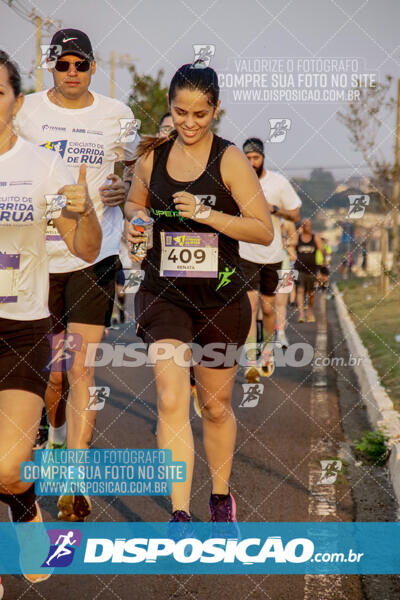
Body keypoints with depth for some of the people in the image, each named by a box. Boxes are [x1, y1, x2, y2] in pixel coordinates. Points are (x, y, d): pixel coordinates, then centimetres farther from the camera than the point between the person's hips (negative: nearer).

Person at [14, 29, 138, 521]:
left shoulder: (115, 114, 4)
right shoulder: (25, 111, 2)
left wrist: (124, 190, -4)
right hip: (38, 254, 1)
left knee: (80, 367, -9)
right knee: (51, 368, 11)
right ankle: (55, 432, 44)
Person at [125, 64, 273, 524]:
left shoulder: (229, 159, -6)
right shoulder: (151, 156, 3)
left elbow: (264, 230, -10)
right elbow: (133, 203, 22)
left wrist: (206, 213, -22)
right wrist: (136, 217, -2)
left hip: (221, 298, -1)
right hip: (164, 293, 1)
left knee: (216, 406, 13)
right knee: (171, 400, -17)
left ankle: (221, 499, 35)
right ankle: (180, 515, -17)